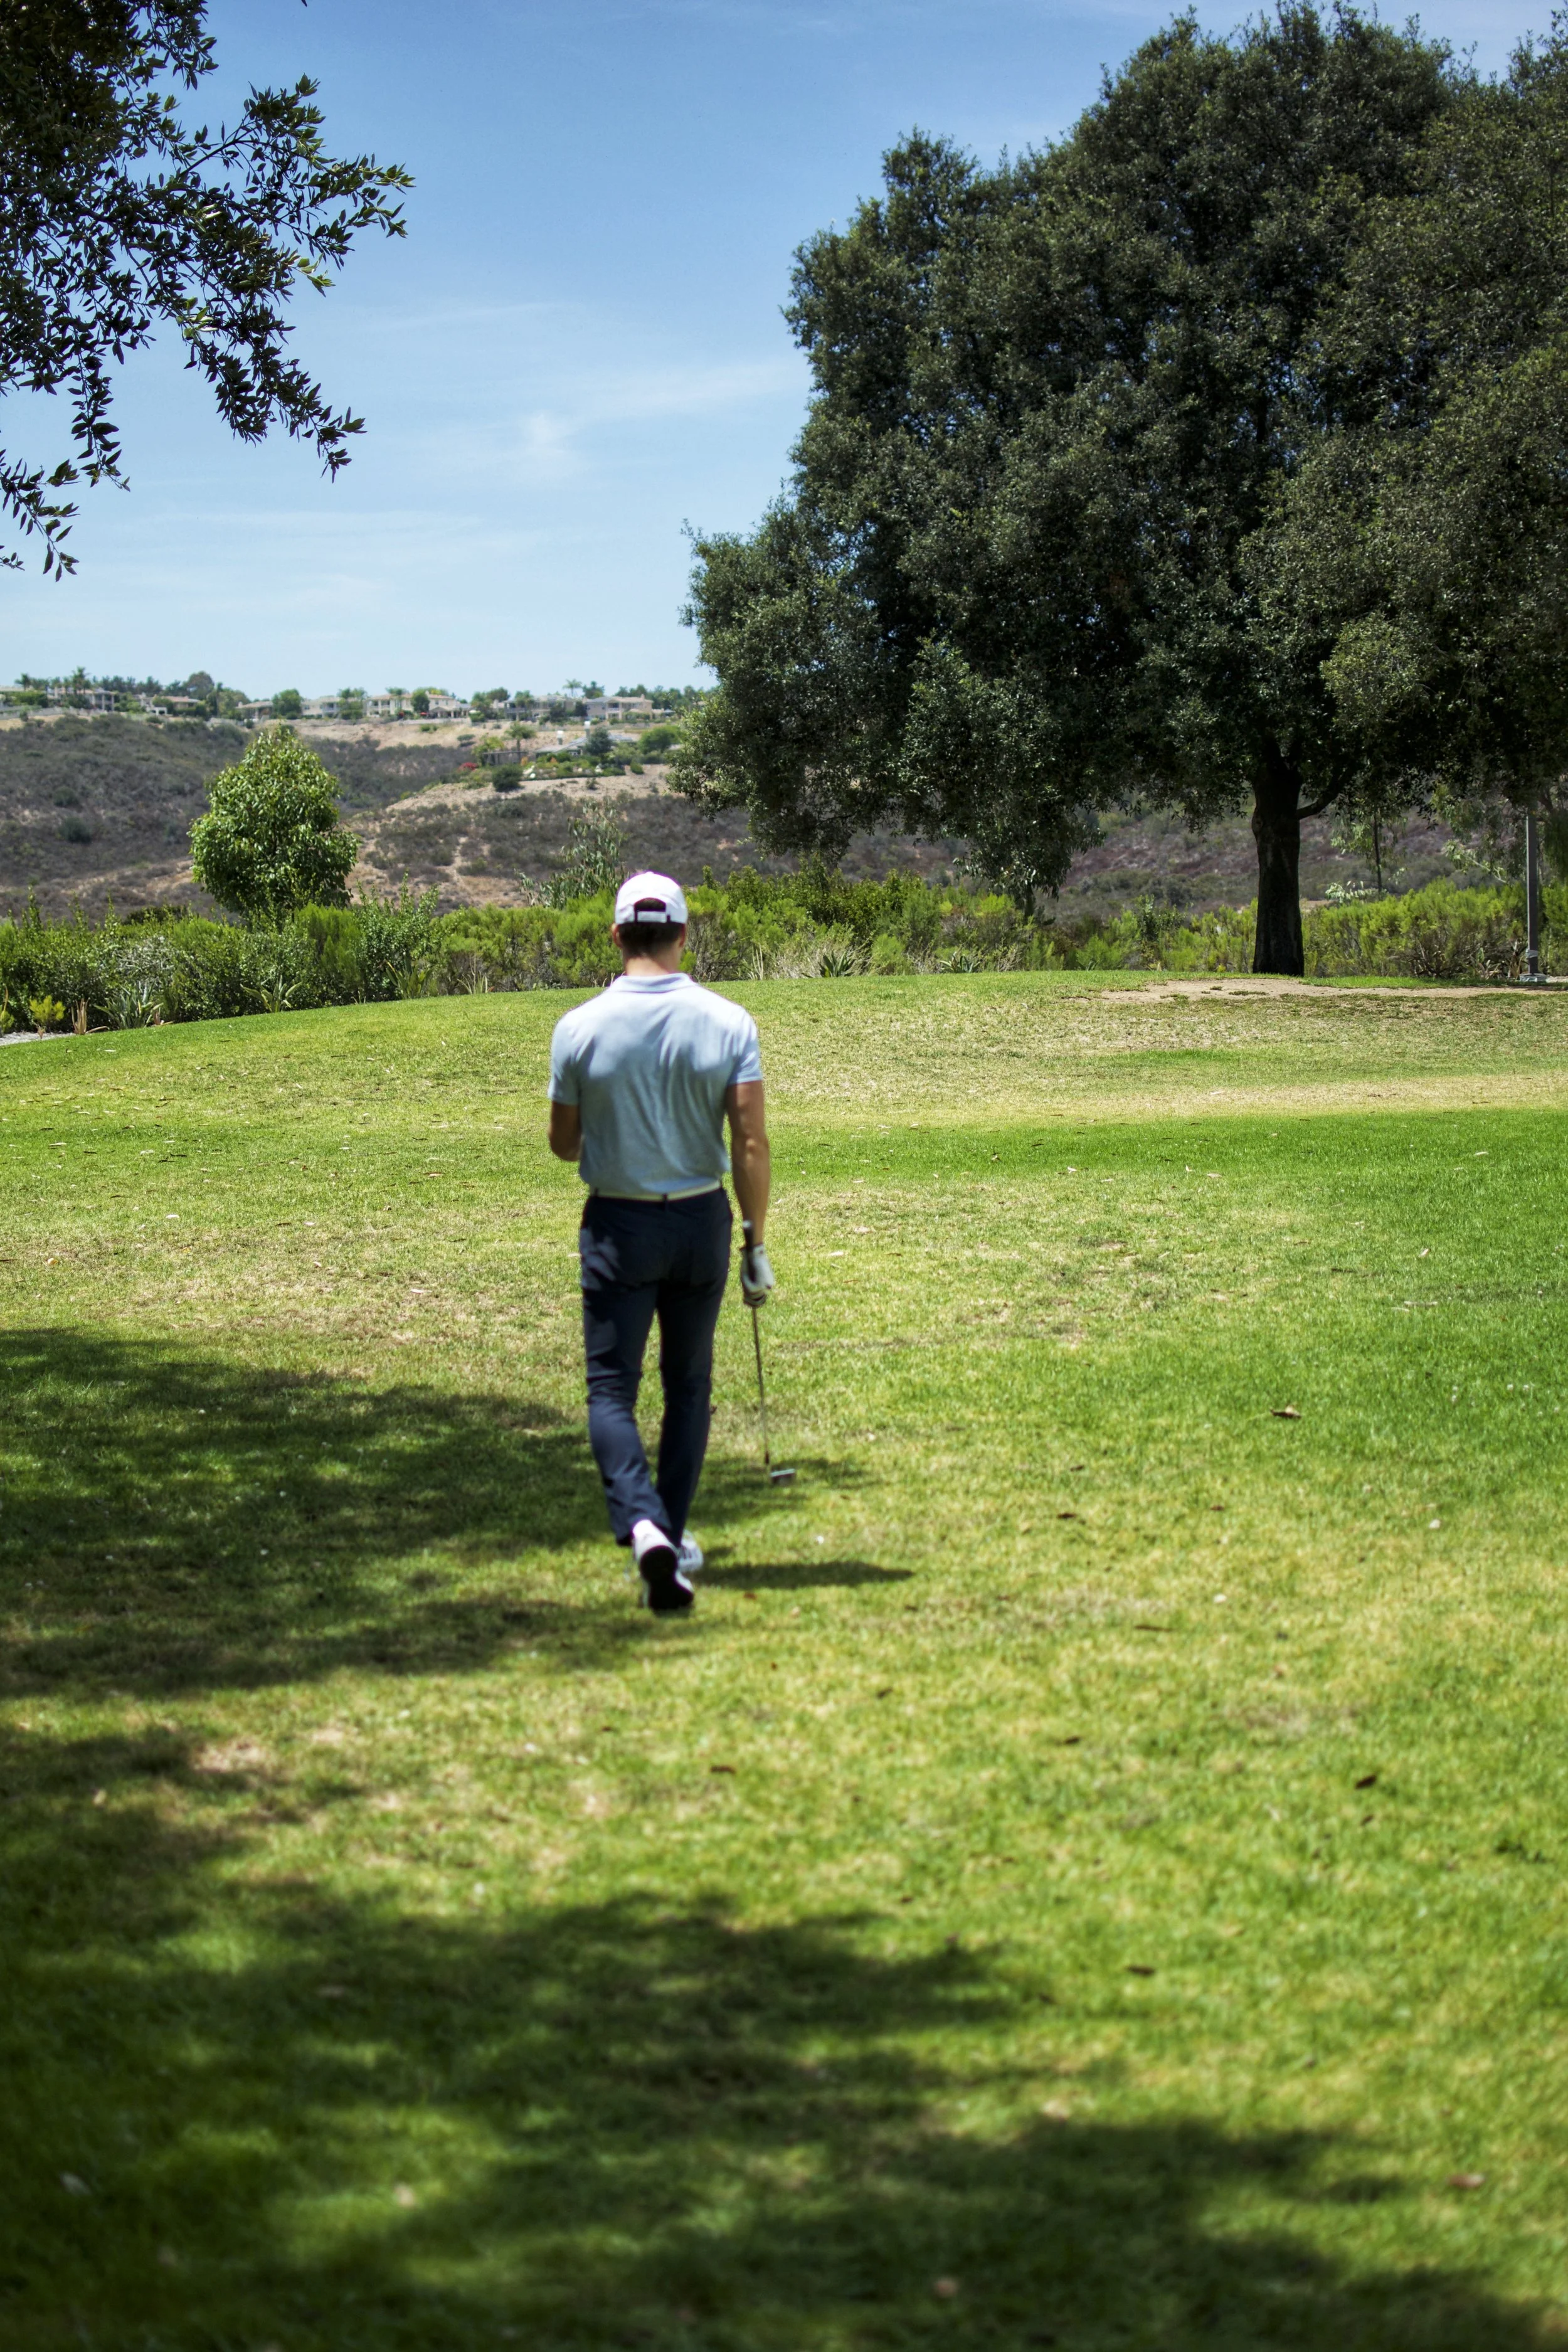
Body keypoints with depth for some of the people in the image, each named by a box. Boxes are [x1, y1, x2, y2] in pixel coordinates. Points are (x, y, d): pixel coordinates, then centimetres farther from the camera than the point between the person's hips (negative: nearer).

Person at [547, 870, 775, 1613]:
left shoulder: (580, 1028, -9)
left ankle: (643, 1526, -23)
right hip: (702, 1220, 2)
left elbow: (563, 1145, 1)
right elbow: (752, 1144, -10)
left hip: (618, 1224, -2)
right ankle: (672, 1537, 23)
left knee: (611, 1390, 0)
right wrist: (756, 1243, -2)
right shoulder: (728, 1023, -8)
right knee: (689, 1386, 17)